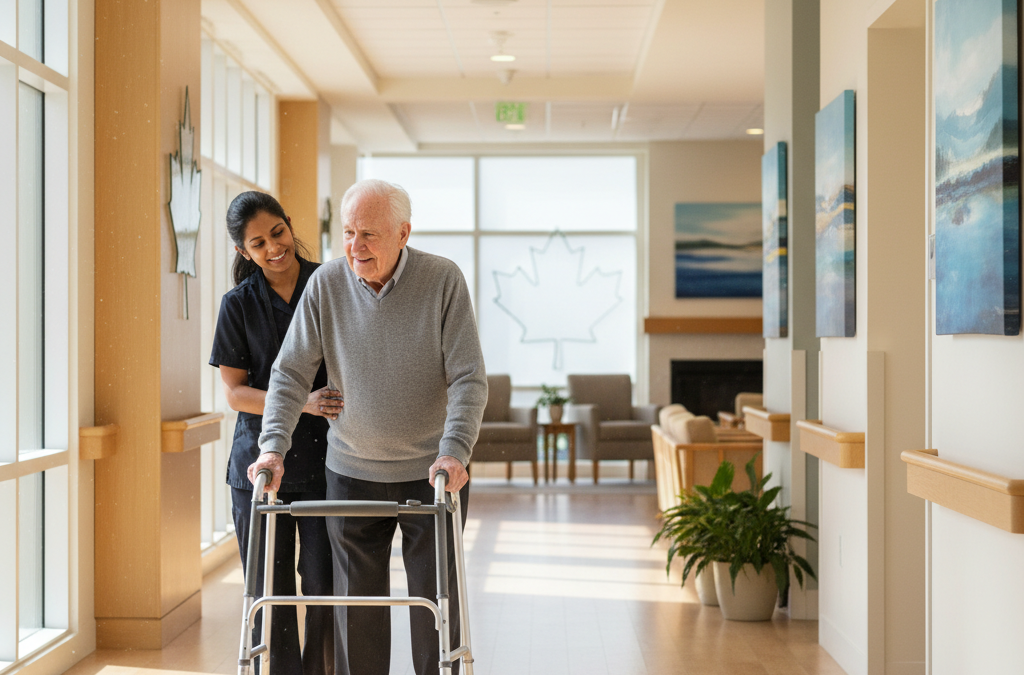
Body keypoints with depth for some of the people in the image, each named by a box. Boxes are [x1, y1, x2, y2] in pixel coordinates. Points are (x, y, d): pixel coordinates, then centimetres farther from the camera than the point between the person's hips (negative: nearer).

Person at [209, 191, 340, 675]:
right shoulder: (239, 305, 3)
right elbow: (235, 392, 0)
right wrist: (304, 403, -15)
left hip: (325, 458, 0)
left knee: (326, 589, -1)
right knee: (269, 594, 4)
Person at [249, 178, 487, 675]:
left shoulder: (444, 280, -11)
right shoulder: (326, 284, -6)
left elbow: (469, 378, -13)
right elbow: (290, 373, -4)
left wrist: (454, 452, -25)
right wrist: (273, 446, -17)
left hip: (432, 473, -2)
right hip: (352, 473, 2)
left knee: (436, 604, 4)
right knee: (356, 603, 7)